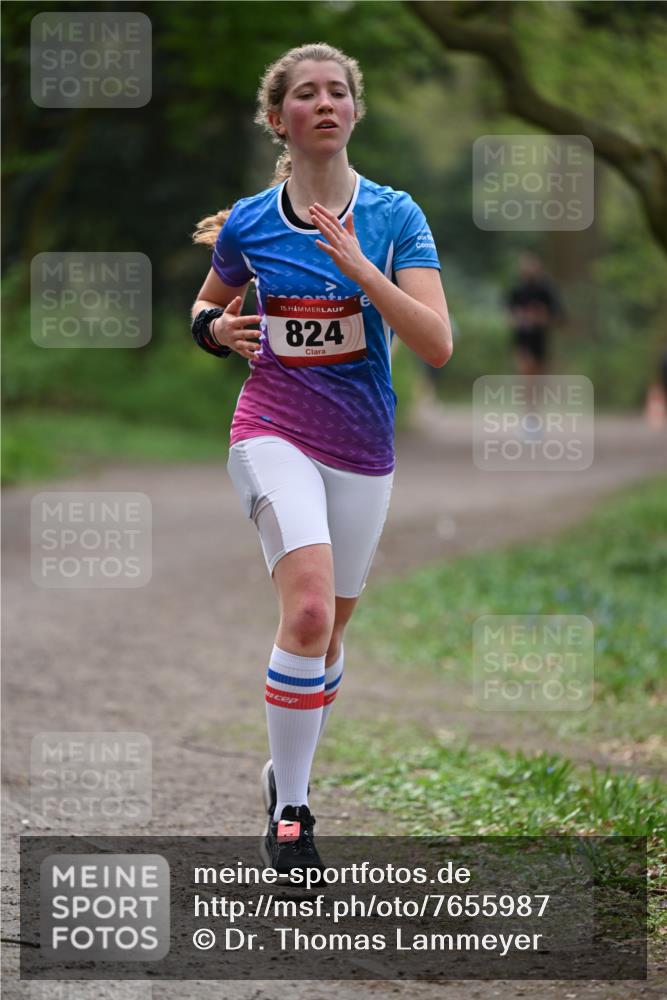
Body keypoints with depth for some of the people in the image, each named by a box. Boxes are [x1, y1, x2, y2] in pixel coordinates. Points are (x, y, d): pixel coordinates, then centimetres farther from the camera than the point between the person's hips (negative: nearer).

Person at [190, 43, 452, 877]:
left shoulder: (394, 216, -3)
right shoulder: (247, 225, 0)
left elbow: (436, 345, -13)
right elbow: (208, 307, 20)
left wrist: (359, 267, -23)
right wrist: (216, 329, -4)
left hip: (363, 448, 2)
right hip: (275, 430, -2)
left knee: (328, 634, 10)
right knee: (309, 611, -23)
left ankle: (288, 773, 35)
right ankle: (288, 810, -14)